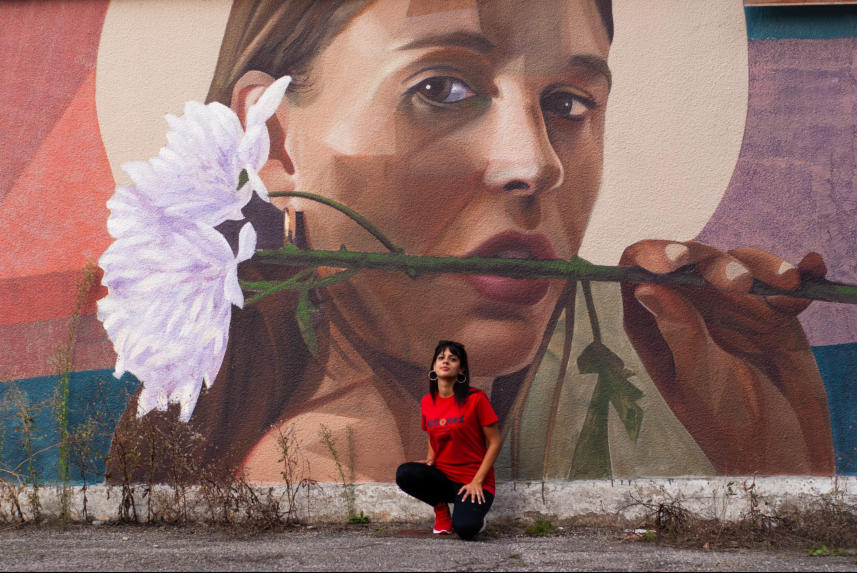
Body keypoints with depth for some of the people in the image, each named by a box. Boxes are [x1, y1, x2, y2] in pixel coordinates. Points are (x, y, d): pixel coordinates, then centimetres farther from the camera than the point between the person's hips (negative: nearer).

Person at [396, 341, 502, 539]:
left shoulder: (475, 398, -9)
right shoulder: (427, 402, 6)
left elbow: (495, 442, -7)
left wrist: (477, 481, -14)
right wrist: (429, 462, -1)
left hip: (472, 480, -4)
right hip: (442, 477, 4)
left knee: (465, 528, -32)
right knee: (405, 474, -27)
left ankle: (474, 513, 8)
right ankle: (441, 508, 2)